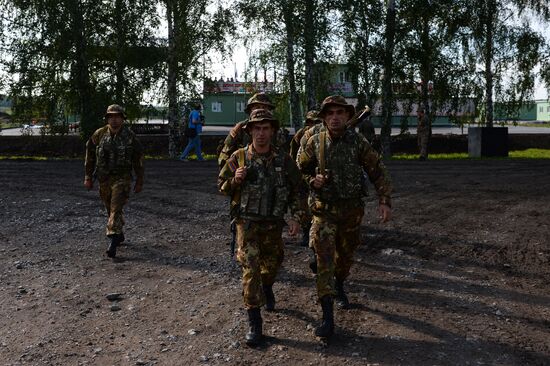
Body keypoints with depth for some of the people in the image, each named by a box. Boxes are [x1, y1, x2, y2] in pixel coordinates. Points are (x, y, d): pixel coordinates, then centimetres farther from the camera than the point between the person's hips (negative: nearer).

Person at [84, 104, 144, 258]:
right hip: (104, 179, 4)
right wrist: (88, 177, 6)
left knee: (116, 209, -15)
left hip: (122, 178, -4)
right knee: (110, 209, 16)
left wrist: (139, 182, 3)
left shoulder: (130, 136, -5)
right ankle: (119, 234, 35)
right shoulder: (99, 134, 1)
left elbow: (138, 160, 1)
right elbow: (90, 156, 8)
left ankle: (113, 242, -17)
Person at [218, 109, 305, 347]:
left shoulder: (284, 160, -3)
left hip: (274, 224, 3)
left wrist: (296, 217, -5)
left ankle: (267, 288, 55)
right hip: (247, 223, -2)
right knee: (251, 270, -8)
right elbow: (221, 186, 2)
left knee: (272, 263, 20)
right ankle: (254, 322, 1)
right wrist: (235, 180, -19)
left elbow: (295, 190, 5)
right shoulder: (239, 157, -7)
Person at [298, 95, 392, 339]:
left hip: (352, 210, 2)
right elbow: (300, 170, 8)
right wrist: (312, 181, -13)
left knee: (346, 254, 19)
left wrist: (384, 201, -10)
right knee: (324, 259, -10)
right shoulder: (315, 143, -6)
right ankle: (328, 317, -8)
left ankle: (339, 288, 49)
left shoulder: (358, 142, -6)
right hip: (324, 210, -2)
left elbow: (378, 172, -2)